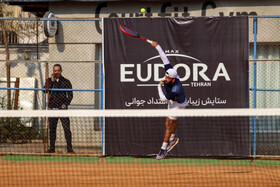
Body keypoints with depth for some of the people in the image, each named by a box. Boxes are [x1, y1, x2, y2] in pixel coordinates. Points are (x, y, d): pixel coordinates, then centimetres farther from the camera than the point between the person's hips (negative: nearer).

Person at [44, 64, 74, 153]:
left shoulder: (66, 82, 6)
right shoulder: (49, 81, 10)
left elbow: (70, 95, 4)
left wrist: (65, 104, -9)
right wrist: (52, 81, -11)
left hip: (62, 108, -2)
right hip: (52, 108, 2)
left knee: (67, 128, -9)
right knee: (52, 129, 4)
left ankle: (69, 148, -8)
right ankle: (52, 148, 9)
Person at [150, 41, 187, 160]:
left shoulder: (176, 89, -45)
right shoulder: (169, 71, -28)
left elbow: (163, 98, -37)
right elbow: (165, 59, -23)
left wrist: (159, 86, -26)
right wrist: (157, 46, -27)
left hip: (179, 104, -8)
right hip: (172, 101, 8)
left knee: (169, 123, -9)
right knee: (172, 120, 25)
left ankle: (164, 149, -4)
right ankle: (173, 138, 48)